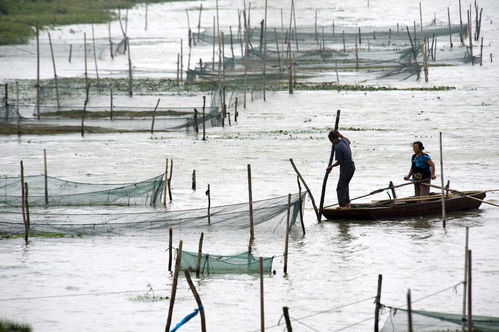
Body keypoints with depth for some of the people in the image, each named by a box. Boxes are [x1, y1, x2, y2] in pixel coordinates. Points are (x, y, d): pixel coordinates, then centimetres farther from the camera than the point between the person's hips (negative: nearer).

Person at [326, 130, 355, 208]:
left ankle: (342, 205, -14)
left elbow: (339, 161, -16)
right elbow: (348, 141, 32)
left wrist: (331, 167, -2)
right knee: (345, 186, 21)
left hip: (346, 167, -9)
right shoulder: (344, 141, 4)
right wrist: (339, 134, 32)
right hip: (352, 166, 9)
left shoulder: (337, 148, -20)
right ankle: (347, 204, 21)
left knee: (340, 188, -6)